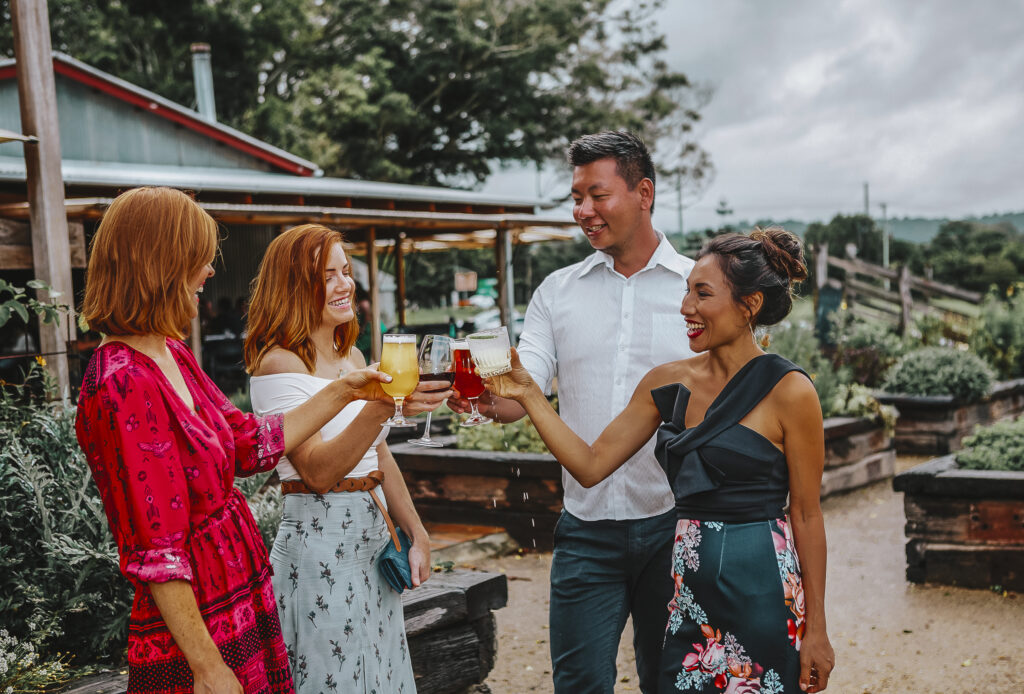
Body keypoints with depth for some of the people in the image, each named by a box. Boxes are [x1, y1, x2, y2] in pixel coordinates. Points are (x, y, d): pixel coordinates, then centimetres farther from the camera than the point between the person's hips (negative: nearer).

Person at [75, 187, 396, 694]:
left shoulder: (171, 353, 7)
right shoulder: (124, 385, -23)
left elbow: (251, 444, 15)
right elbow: (156, 555, -22)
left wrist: (343, 391, 15)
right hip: (199, 629, -9)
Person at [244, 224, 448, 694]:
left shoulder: (352, 357, 11)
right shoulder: (278, 363, -14)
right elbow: (317, 471, -24)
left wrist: (417, 535, 12)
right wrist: (383, 404, -35)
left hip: (374, 539, 8)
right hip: (319, 545, -8)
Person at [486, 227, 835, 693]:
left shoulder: (788, 391, -9)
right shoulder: (668, 384, 5)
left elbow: (807, 515, -6)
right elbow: (590, 465, 6)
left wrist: (816, 628, -5)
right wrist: (527, 394, -1)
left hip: (761, 591, -5)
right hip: (688, 582, 5)